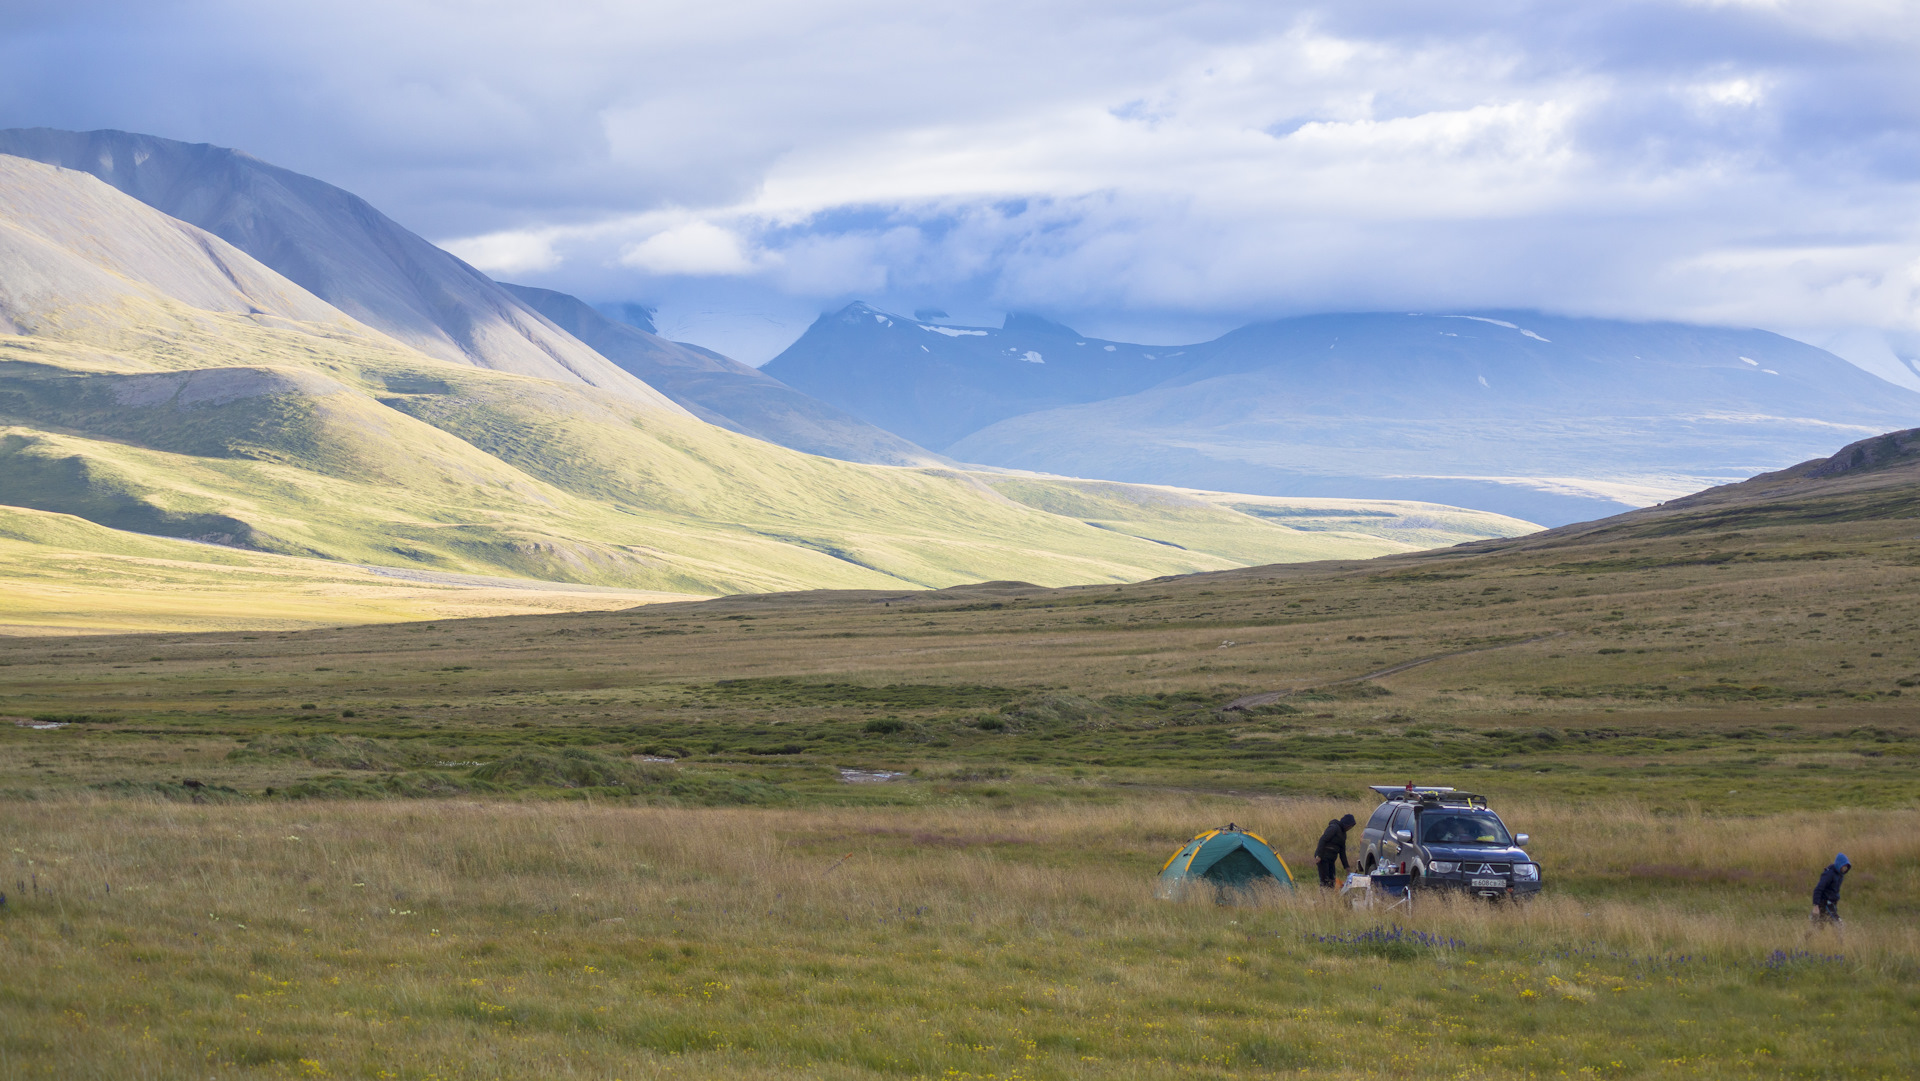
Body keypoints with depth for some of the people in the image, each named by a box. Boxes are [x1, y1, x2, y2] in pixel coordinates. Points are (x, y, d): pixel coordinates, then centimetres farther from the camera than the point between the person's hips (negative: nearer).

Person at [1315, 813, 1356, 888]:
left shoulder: (1343, 833, 18)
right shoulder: (1334, 828, -10)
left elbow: (1342, 851, 22)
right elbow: (1323, 840, -19)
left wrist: (1346, 866, 20)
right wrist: (1319, 855, -25)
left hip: (1331, 859, 9)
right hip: (1323, 857, -9)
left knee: (1331, 880, 5)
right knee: (1324, 879, -12)